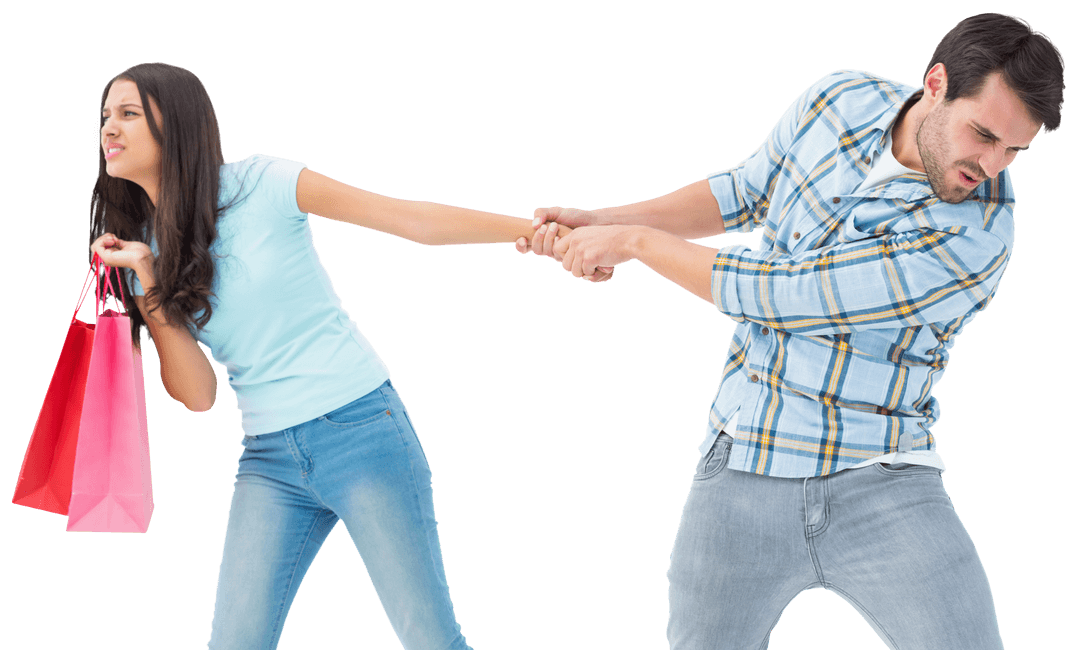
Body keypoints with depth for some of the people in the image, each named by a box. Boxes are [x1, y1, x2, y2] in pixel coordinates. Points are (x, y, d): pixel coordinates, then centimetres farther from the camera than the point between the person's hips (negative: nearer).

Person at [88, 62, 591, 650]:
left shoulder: (260, 184, -6)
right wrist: (149, 281, -11)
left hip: (359, 427, -4)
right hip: (269, 458, 4)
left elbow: (414, 220, -5)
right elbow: (197, 394, -2)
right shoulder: (145, 247, 7)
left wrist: (538, 230, -11)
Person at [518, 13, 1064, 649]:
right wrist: (601, 220, 6)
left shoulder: (974, 239, -21)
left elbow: (779, 295, -19)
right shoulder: (842, 99, -3)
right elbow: (744, 192, 17)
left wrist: (633, 242, -8)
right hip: (742, 474, 4)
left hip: (879, 484, -4)